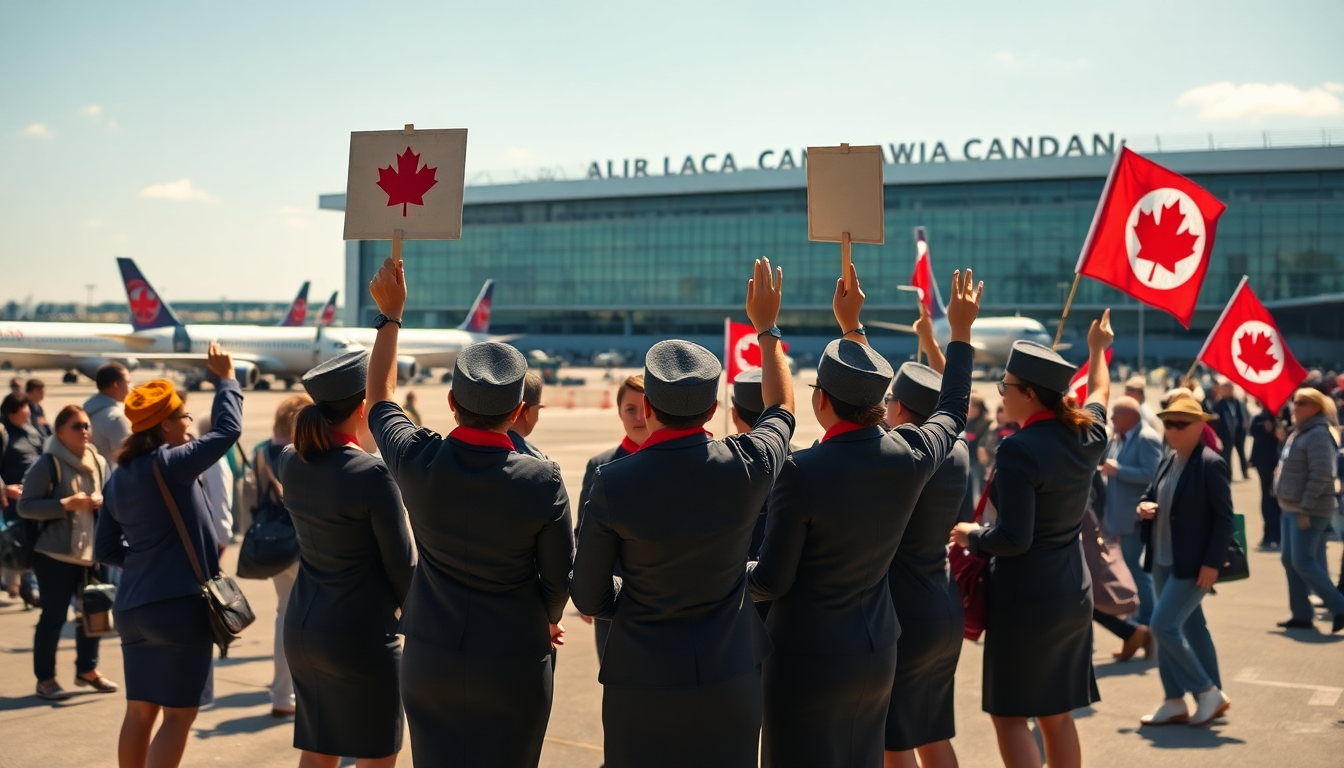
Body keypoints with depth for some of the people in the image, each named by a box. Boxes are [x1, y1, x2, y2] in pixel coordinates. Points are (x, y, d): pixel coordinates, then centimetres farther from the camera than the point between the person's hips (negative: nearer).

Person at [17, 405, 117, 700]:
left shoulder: (99, 463, 8)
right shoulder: (48, 465, -11)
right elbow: (25, 507, -15)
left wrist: (102, 501, -4)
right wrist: (66, 504, -23)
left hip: (92, 552, 6)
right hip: (55, 554, -6)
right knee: (54, 616, 0)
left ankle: (87, 669, 27)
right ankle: (45, 678, 12)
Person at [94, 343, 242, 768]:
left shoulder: (117, 478, 9)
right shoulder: (170, 464, -14)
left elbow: (105, 550, 14)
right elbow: (228, 430, -12)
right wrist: (226, 379, 0)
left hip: (132, 607, 8)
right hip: (179, 604, -8)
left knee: (140, 710, 14)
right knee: (179, 713, -1)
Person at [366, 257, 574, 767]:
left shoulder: (417, 462, -11)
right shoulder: (543, 481, -18)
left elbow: (379, 398, 10)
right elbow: (559, 577, -6)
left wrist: (390, 314, 18)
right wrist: (547, 621, 16)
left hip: (430, 657, 3)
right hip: (514, 663, -3)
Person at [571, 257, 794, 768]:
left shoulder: (612, 484, -16)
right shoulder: (746, 467, -11)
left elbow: (588, 598, -5)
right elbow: (781, 408, 14)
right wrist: (766, 328, 25)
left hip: (642, 678, -2)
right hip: (730, 677, 2)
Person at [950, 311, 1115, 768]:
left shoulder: (1018, 450, -21)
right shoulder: (1086, 435, 2)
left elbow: (1014, 538, -24)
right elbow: (1099, 395, 26)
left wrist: (972, 535, -6)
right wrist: (1097, 349, 42)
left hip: (1025, 598, -8)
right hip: (1073, 594, 8)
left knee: (1009, 714, 3)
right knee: (1056, 713, 16)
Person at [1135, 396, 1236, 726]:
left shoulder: (1211, 464, -14)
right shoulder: (1168, 461, 10)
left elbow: (1224, 518, -16)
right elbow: (1150, 496, 21)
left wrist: (1212, 563, -20)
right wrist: (1144, 506, -4)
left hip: (1193, 565, -8)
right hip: (1163, 561, 8)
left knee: (1163, 626, -12)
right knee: (1190, 628, 14)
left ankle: (1207, 690, 4)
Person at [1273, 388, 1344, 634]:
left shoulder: (1318, 435, -15)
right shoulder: (1299, 432, 15)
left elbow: (1320, 475, -21)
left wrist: (1306, 509, -23)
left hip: (1309, 511, -10)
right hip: (1291, 508, 10)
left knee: (1303, 562, -11)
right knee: (1289, 560, 10)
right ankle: (1301, 615, 16)